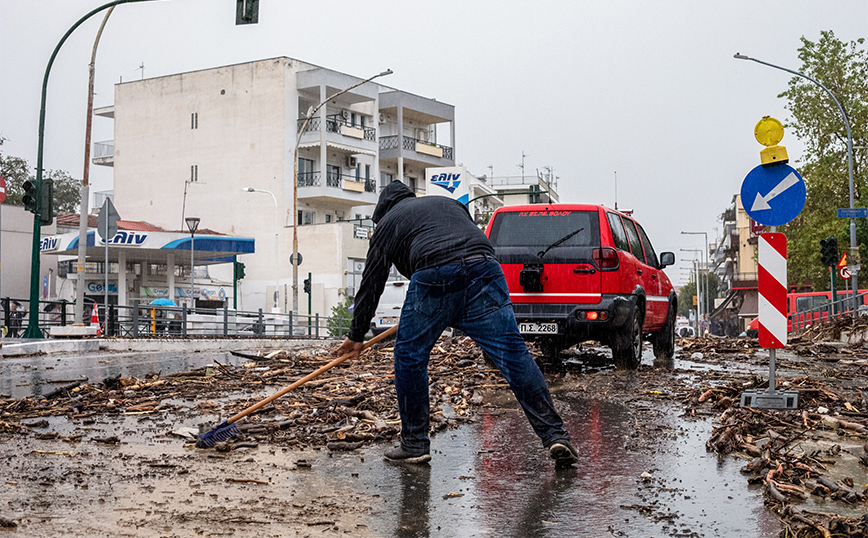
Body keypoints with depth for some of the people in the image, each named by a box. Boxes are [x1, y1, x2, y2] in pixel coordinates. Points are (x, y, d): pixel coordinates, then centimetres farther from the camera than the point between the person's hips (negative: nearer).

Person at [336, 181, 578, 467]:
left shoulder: (388, 222, 24)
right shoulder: (449, 202, 38)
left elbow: (371, 282, 22)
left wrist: (356, 335, 30)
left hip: (433, 275, -4)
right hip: (485, 269, 4)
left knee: (409, 357, 14)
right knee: (513, 354, 0)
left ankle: (414, 444, 18)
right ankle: (555, 435, -6)